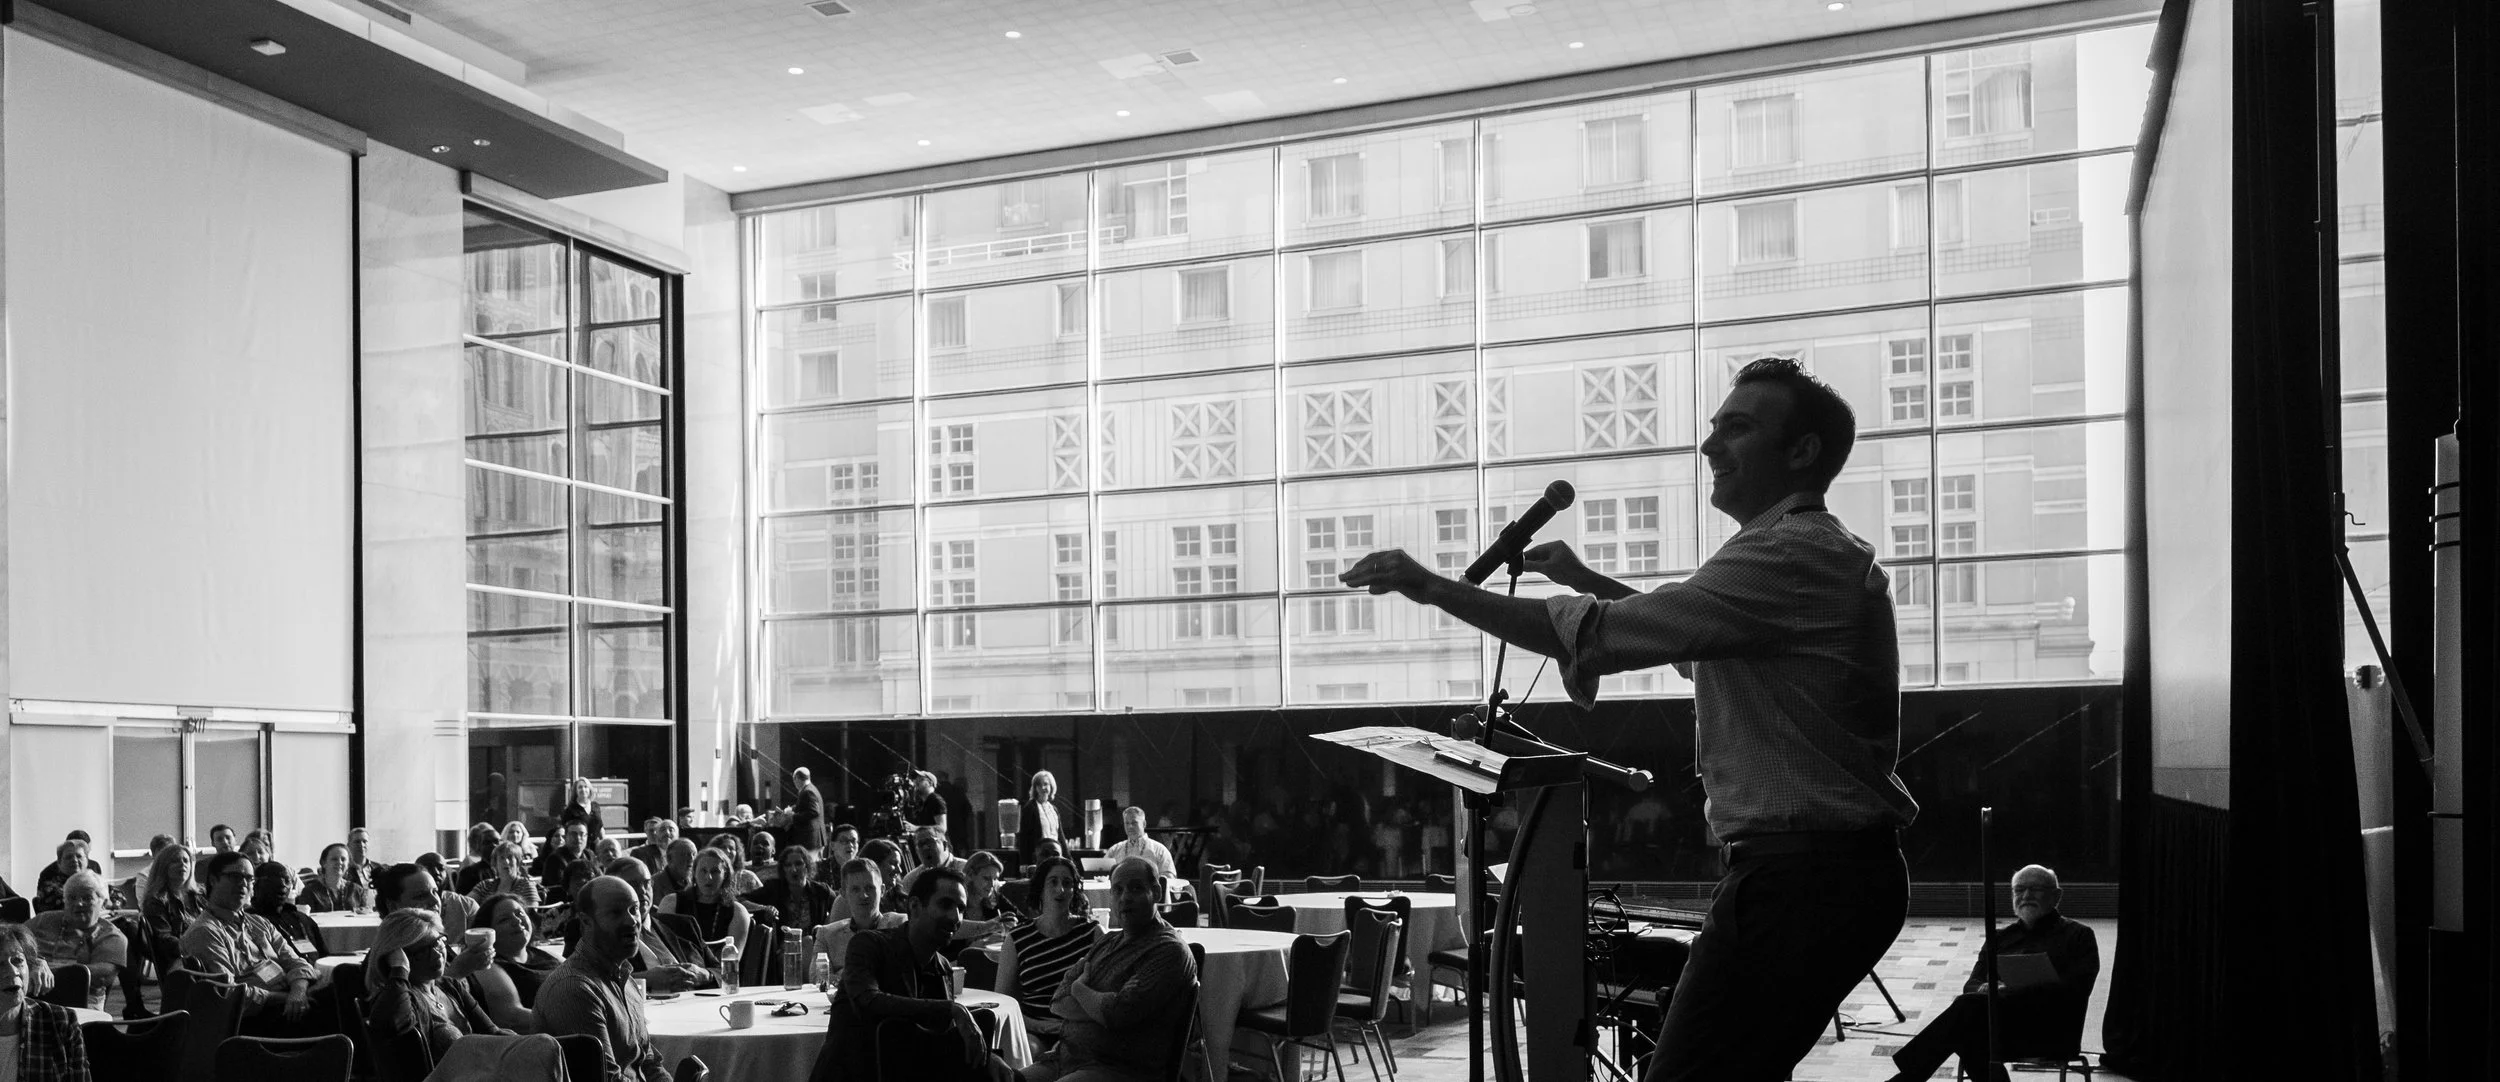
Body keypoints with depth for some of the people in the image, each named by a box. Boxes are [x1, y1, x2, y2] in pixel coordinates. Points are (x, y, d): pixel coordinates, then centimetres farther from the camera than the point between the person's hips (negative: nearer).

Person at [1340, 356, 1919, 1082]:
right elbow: (1688, 632, 33)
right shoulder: (1824, 554, 19)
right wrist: (1589, 580, 20)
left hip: (1799, 878, -11)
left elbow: (1598, 636, -22)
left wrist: (1434, 587, -19)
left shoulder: (1792, 556, -15)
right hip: (1838, 869, 11)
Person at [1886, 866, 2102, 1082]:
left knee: (1969, 1006, -31)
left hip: (2051, 1030, -4)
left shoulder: (2077, 935, 14)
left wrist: (2014, 992, -17)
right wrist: (1987, 989, -9)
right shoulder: (2000, 937, 28)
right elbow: (1972, 985, 18)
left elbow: (2076, 989, -4)